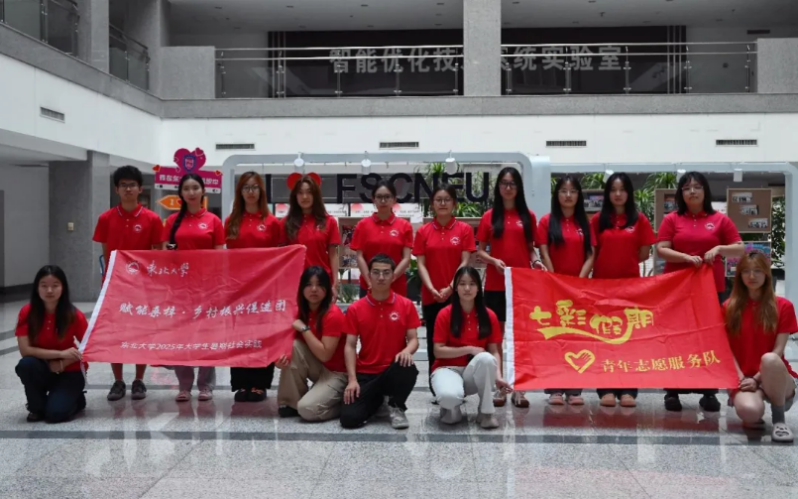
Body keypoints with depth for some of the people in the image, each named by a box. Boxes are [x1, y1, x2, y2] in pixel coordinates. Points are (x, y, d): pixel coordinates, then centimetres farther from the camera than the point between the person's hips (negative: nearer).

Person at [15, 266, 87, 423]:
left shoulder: (75, 316, -17)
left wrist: (61, 364, -21)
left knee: (55, 413, -23)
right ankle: (38, 407, -4)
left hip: (69, 372, -2)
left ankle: (76, 399, 13)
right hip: (42, 370, 3)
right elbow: (25, 350, -18)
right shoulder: (27, 313, -13)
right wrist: (60, 353, -25)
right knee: (25, 365, -31)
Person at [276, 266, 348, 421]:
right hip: (317, 367, 7)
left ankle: (344, 404, 4)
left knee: (307, 409, -25)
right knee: (293, 346, -22)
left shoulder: (333, 314, -23)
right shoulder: (301, 311, -1)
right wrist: (281, 356, -24)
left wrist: (304, 328, -24)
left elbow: (325, 354, -26)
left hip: (336, 372, -7)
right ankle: (290, 403, -8)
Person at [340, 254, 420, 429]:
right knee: (349, 418, -21)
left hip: (394, 370, 0)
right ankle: (376, 398, 15)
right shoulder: (355, 308, 0)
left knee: (408, 369, -37)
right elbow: (350, 346, -3)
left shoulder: (406, 305, 0)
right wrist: (352, 379, -15)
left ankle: (396, 407, -4)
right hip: (366, 373, 0)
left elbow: (413, 339, -1)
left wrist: (407, 351, -26)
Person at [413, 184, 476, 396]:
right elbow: (421, 264, 1)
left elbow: (465, 262, -4)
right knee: (434, 341, 7)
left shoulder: (464, 229, 1)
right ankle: (436, 388, 14)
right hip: (431, 296, 2)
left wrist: (450, 287, -15)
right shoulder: (423, 231, 5)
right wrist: (431, 288, -14)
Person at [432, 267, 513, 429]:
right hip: (448, 368, -2)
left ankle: (486, 413, -17)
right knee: (449, 395, -39)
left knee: (486, 358, -35)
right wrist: (469, 349, -19)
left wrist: (498, 376, -20)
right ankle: (451, 409, 1)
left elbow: (494, 352, -2)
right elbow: (438, 351, -9)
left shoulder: (489, 316, -1)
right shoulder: (445, 314, -7)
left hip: (475, 371, 3)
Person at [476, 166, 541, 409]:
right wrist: (494, 260, -13)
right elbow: (480, 251, 5)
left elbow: (530, 248, 12)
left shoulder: (528, 216, 7)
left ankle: (518, 389, 9)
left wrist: (535, 261, -8)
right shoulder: (489, 217, 5)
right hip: (495, 284, 0)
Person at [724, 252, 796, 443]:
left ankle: (779, 420, -18)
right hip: (743, 378, 1)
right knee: (749, 411, -36)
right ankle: (753, 419, 6)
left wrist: (756, 378, -16)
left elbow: (778, 351, -7)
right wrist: (741, 379, -14)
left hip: (777, 379, 0)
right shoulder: (729, 307, 3)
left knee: (769, 359, -39)